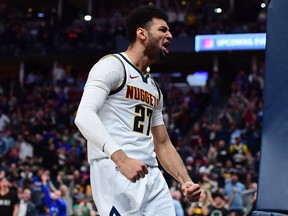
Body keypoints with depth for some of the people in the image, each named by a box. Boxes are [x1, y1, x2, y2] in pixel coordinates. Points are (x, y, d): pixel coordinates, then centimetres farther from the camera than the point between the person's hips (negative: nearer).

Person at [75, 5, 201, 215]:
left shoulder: (154, 88, 24)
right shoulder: (112, 66, -3)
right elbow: (84, 116, -19)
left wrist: (185, 181, 12)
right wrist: (121, 159, -31)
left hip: (151, 175, 9)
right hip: (114, 170, -9)